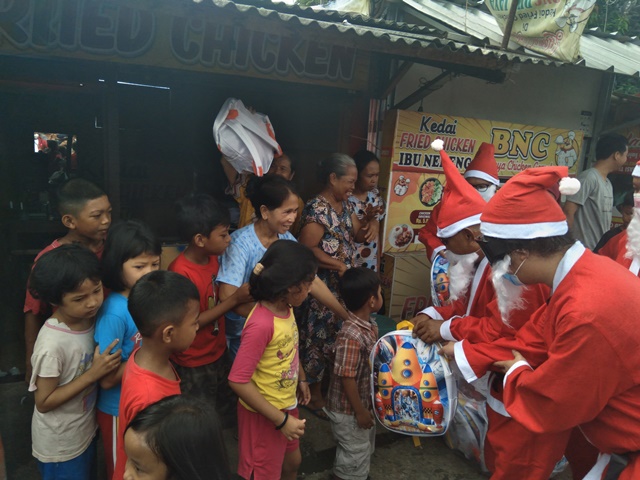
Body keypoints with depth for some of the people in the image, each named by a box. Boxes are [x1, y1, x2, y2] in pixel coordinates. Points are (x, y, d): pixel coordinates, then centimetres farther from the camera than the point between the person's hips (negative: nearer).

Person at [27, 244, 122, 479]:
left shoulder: (90, 317, -13)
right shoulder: (52, 344, -32)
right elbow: (44, 402, -21)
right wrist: (93, 374, -28)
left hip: (86, 431, 6)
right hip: (60, 445, -6)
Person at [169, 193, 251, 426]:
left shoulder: (213, 257, -4)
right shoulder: (181, 273, -28)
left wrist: (251, 283, -10)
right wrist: (235, 300, -27)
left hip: (219, 353, 7)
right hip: (193, 365, -7)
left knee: (228, 416, 24)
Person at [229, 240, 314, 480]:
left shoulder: (286, 307, -8)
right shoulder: (262, 324, -34)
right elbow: (238, 380, -30)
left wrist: (301, 379, 20)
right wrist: (280, 419, -25)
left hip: (287, 404, 8)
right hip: (264, 413, -7)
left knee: (293, 461, 27)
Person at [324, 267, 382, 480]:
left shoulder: (370, 325, -3)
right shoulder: (351, 336, -33)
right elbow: (347, 378, -27)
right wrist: (360, 411, -18)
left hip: (366, 401, 9)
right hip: (349, 409, -9)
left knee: (365, 449, 28)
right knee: (354, 454, 13)